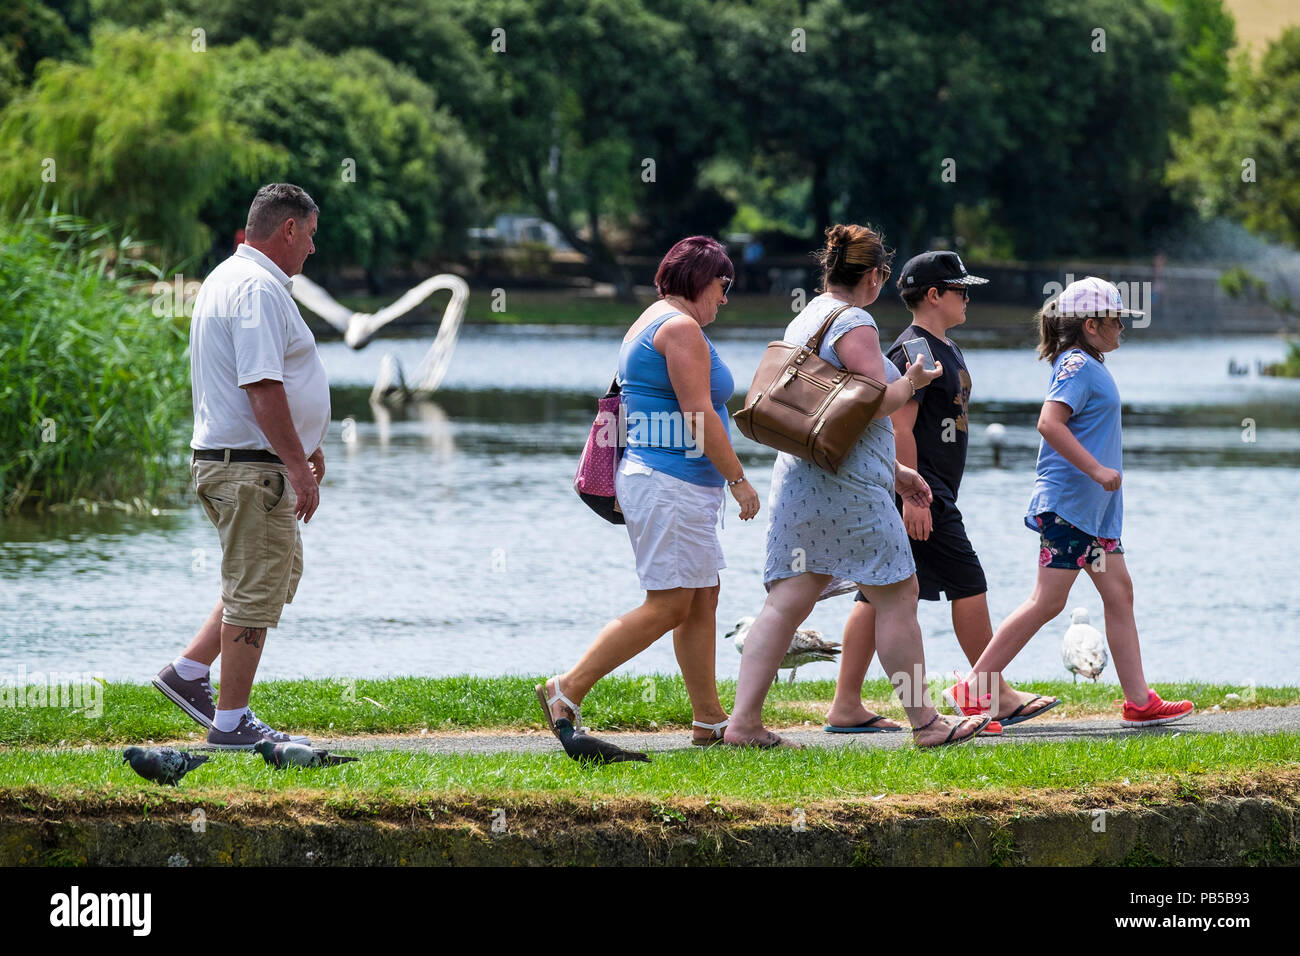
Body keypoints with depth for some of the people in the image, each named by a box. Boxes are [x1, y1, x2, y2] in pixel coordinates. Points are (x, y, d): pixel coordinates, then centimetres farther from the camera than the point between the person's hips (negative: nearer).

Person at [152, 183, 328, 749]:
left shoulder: (228, 279, 18)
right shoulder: (259, 288, -17)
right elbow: (262, 386, -25)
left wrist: (299, 447, 30)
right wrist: (297, 464, -23)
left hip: (225, 456, 11)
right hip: (252, 468, -11)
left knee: (279, 573, 21)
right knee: (255, 593, -4)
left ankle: (188, 673, 20)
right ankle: (231, 722, 2)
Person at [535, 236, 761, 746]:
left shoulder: (647, 325, 20)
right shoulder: (681, 327, -12)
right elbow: (699, 414, -18)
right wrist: (738, 478, -13)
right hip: (671, 485, -11)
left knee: (702, 600, 10)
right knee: (668, 606, -12)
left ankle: (709, 719, 10)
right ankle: (568, 690, -14)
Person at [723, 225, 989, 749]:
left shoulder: (804, 321, 20)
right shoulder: (854, 323, -10)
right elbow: (877, 403, -18)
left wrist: (893, 470, 28)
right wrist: (910, 383, 4)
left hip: (798, 480, 9)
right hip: (845, 485, -9)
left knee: (788, 601, 4)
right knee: (897, 595, 0)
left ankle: (744, 721, -4)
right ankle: (924, 721, 5)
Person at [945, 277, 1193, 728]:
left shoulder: (1088, 366, 17)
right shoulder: (1077, 366, -13)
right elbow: (1049, 423, -25)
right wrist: (1097, 469, -25)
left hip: (1094, 506, 11)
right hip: (1069, 502, -11)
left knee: (1119, 593, 7)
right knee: (1047, 601, -10)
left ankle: (1138, 701, 8)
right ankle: (972, 688, -7)